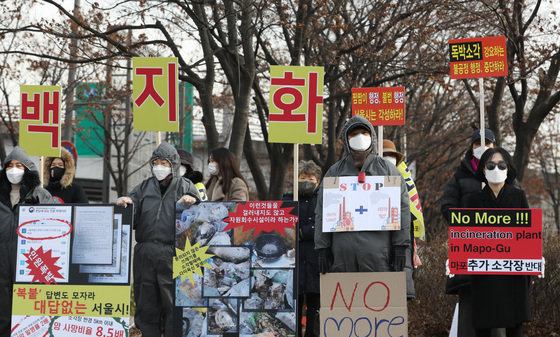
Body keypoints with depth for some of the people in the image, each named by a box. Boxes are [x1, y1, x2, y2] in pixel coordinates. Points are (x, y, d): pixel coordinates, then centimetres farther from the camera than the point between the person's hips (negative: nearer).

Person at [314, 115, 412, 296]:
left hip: (379, 253, -1)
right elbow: (322, 212, 13)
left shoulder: (387, 170, 12)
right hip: (344, 253, 2)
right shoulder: (334, 173, 16)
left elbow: (402, 209, 6)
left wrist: (401, 246, -3)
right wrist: (322, 248, 4)